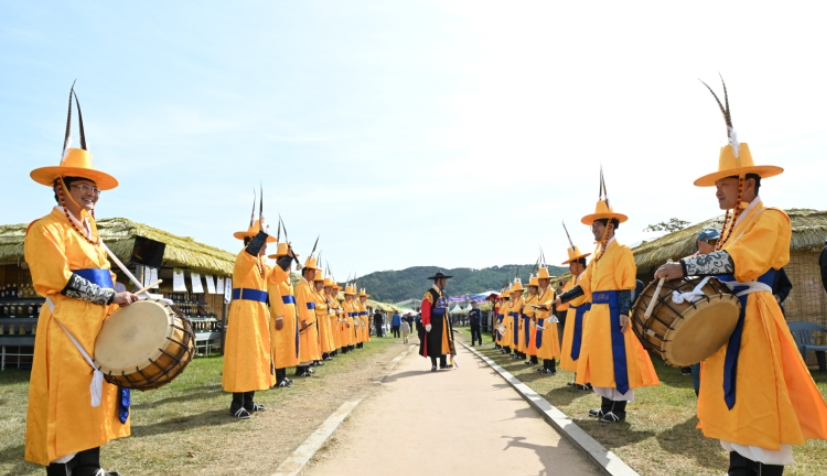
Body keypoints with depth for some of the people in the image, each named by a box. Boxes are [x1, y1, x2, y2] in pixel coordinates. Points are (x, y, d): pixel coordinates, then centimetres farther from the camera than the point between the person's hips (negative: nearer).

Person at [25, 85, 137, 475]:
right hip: (68, 325, -8)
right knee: (68, 403, -5)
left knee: (94, 397, 12)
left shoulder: (89, 231, 19)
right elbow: (62, 282, -16)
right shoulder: (46, 229, -7)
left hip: (97, 324, 9)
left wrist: (121, 297, 4)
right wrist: (112, 296, -16)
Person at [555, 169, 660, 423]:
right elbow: (584, 284, 15)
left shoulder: (622, 251, -7)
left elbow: (626, 286, -14)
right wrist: (563, 298, 8)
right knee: (601, 355, 12)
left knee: (617, 356, -4)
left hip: (612, 310, -9)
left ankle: (619, 408, 4)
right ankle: (607, 404, 22)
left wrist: (624, 313, -20)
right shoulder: (598, 254, 17)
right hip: (597, 312, 9)